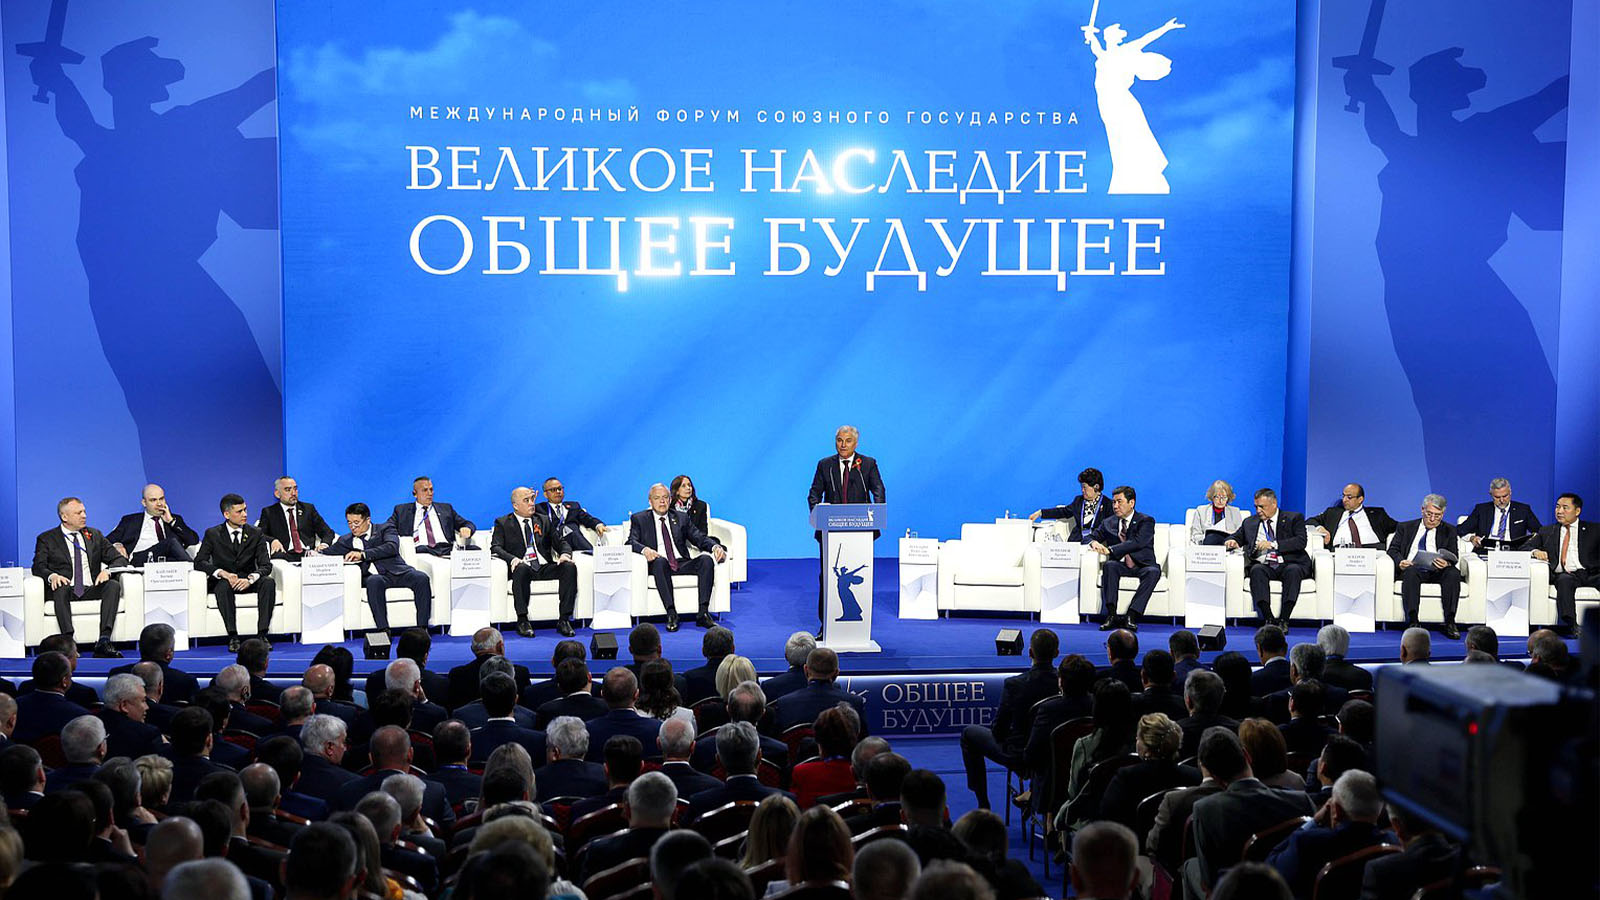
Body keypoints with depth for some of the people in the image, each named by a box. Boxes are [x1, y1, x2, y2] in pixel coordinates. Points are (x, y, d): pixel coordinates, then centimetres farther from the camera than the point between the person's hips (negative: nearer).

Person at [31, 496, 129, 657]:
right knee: (61, 588, -36)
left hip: (92, 590, 2)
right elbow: (38, 567, -1)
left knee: (114, 585, -28)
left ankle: (103, 642, -40)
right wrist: (52, 576, -24)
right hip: (65, 590, -2)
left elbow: (121, 559, 15)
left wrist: (107, 570, -9)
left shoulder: (94, 535, 21)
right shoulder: (46, 539, 13)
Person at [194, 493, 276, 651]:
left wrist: (250, 578, -26)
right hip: (223, 580, -2)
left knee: (269, 582, -29)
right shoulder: (212, 534, 1)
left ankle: (262, 634, -32)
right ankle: (233, 637, -37)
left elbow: (266, 565, -4)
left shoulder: (256, 534, 4)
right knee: (223, 586, -37)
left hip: (247, 582, 2)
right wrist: (222, 573, -25)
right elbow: (199, 561, -7)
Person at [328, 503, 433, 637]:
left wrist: (363, 554, -19)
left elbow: (392, 547, -10)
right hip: (373, 576, 1)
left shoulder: (385, 529, 10)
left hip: (396, 572, -1)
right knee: (374, 581, -37)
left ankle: (422, 629, -30)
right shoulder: (346, 541, 20)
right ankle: (383, 630, -41)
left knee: (421, 578, -30)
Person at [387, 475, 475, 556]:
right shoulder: (401, 510, 20)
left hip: (447, 549, 3)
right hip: (421, 551, -3)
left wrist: (467, 529, -3)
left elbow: (467, 524, 23)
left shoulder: (446, 509, 25)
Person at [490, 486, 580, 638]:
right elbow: (495, 547, -1)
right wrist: (513, 559, -22)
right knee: (522, 568, -38)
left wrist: (565, 554, -7)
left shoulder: (544, 521, 23)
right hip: (524, 568, -3)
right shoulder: (503, 523, 12)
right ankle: (522, 620, -31)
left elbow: (561, 542, 18)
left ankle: (563, 619, -27)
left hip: (545, 568, 3)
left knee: (570, 567, -26)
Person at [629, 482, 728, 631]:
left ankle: (703, 613, -31)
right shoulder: (639, 519, 14)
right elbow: (631, 542, 0)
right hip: (658, 564, -3)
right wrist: (644, 549, -24)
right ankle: (671, 613, -40)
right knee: (660, 561, -38)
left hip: (682, 564, 3)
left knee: (706, 559, -25)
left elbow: (700, 538, 11)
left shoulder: (681, 519, 21)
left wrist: (716, 546, -11)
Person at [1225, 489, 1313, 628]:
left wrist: (1273, 544, -15)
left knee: (1293, 570, -36)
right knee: (1257, 570, -33)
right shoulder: (1250, 522, 22)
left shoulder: (1293, 518, 10)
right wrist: (1232, 542, 0)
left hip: (1289, 564, -2)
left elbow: (1301, 542, -4)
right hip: (1264, 566, 2)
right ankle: (1268, 619, -39)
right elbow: (1237, 537, 26)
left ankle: (1283, 620, -39)